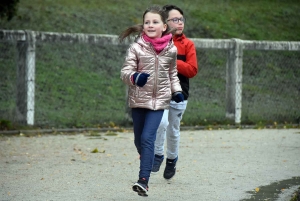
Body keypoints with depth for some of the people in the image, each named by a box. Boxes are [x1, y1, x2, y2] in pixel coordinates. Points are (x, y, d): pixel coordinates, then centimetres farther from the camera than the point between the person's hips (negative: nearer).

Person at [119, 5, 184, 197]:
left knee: (148, 138, -15)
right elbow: (125, 72, -8)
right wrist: (134, 77, -29)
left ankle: (144, 180, -18)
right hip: (138, 99, 1)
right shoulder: (136, 47, -7)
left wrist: (177, 91, 4)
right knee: (139, 140, 12)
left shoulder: (171, 49, 0)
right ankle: (148, 164, 42)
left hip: (159, 100, -1)